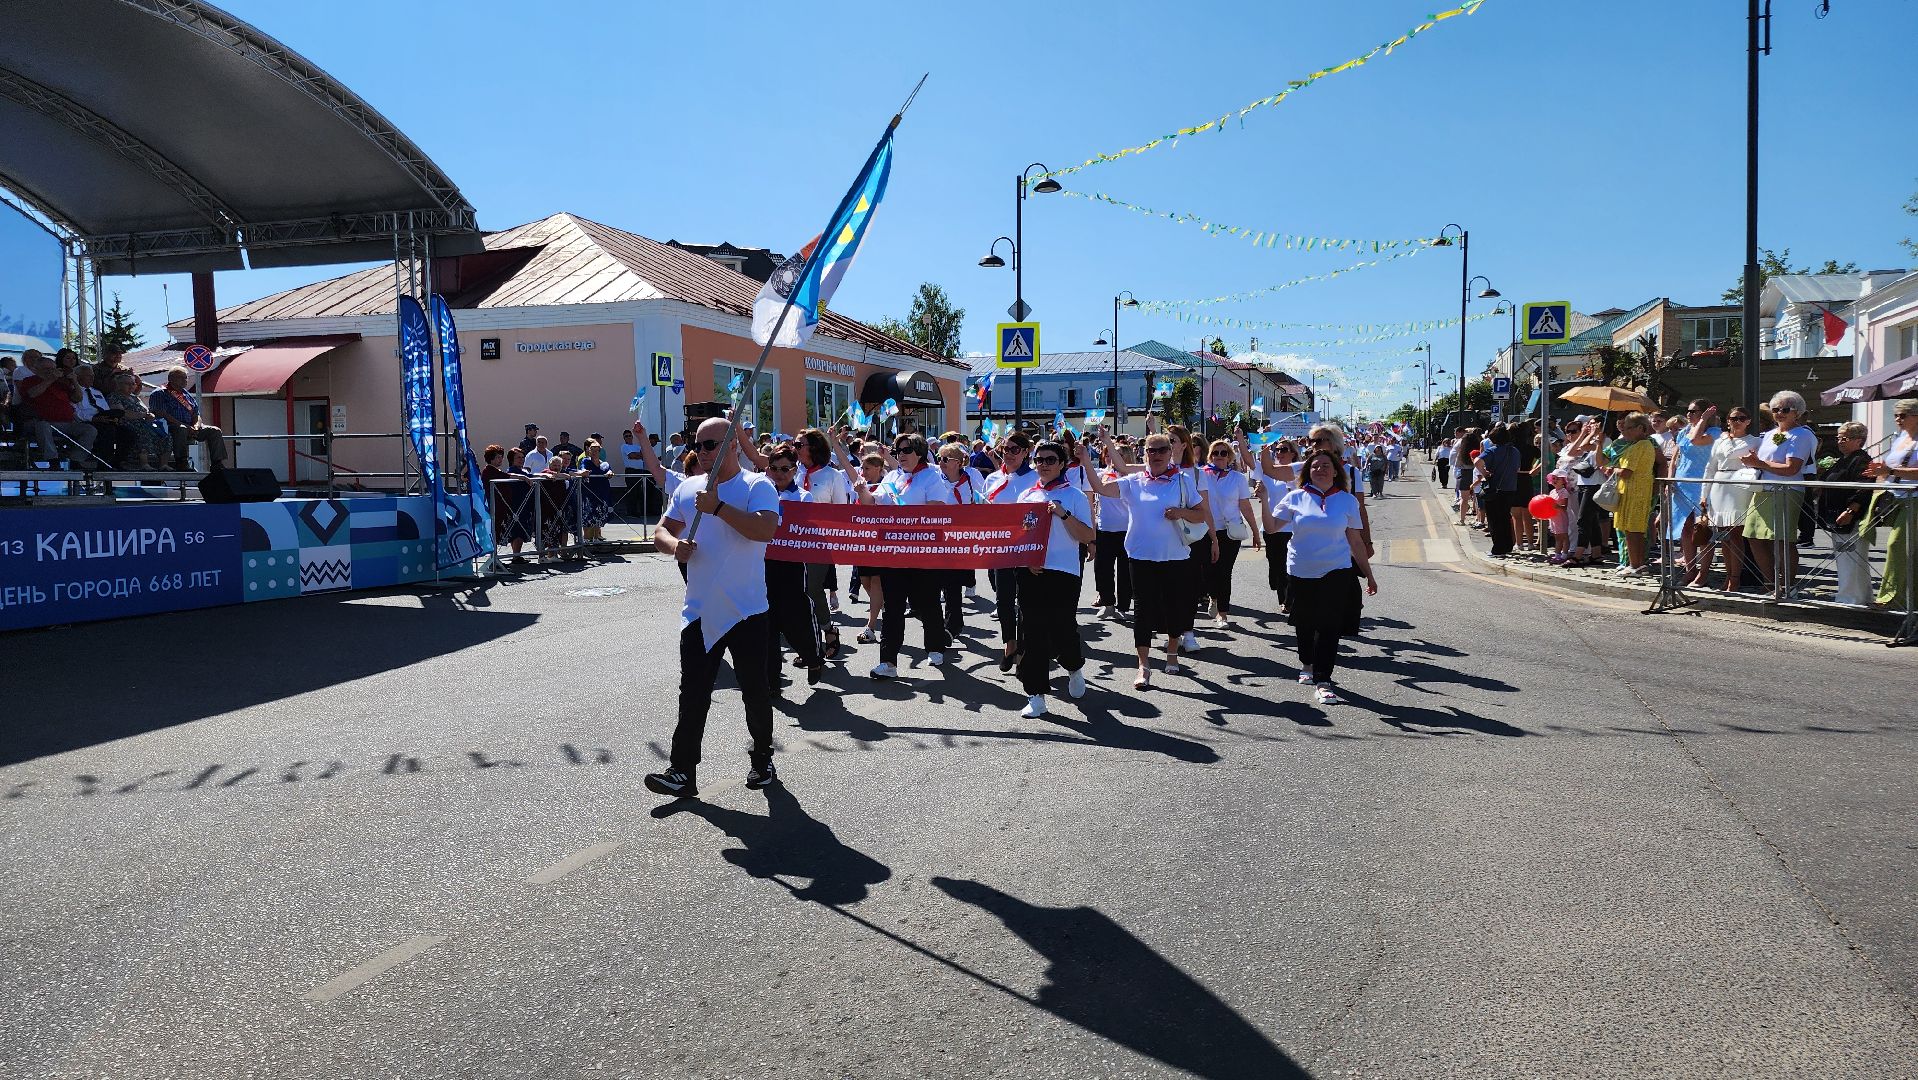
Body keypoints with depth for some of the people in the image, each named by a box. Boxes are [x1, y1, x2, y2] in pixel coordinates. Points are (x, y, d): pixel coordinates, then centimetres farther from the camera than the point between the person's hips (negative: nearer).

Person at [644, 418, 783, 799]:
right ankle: (682, 772, 4)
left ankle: (762, 760, 26)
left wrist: (718, 507, -27)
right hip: (699, 612, 4)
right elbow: (661, 531, 14)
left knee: (755, 689, 8)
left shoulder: (757, 486, -7)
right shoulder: (688, 488, 11)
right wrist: (674, 545, -9)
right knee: (692, 693, 2)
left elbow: (765, 529, -24)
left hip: (746, 611, -4)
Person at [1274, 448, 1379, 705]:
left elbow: (1356, 541, 7)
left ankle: (1322, 682, -5)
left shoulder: (1347, 500, 3)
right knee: (1304, 625, 15)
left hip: (1336, 573, -1)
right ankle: (1307, 664, 40)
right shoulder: (1296, 498, 1)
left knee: (1329, 627, -9)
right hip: (1300, 573, 1)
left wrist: (1368, 575, 9)